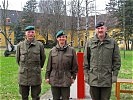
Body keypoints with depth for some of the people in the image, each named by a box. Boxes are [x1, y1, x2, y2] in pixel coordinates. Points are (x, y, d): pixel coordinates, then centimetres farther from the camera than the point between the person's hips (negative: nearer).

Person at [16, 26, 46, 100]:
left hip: (35, 75, -1)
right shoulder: (20, 45, 1)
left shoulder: (40, 45, -2)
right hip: (23, 76, 1)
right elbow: (18, 58, 13)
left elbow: (43, 58, 9)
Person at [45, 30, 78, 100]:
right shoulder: (52, 51, 5)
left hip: (66, 80, -1)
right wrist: (47, 76, 4)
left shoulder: (71, 50, 0)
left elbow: (74, 65, 3)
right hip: (54, 80, 2)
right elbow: (49, 66, 7)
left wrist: (73, 77, 1)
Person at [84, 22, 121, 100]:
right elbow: (86, 60, 7)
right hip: (93, 79, 1)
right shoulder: (90, 43, 4)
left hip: (107, 79, -1)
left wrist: (115, 75, -3)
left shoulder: (113, 42, 1)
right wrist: (86, 74, 3)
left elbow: (117, 61, 3)